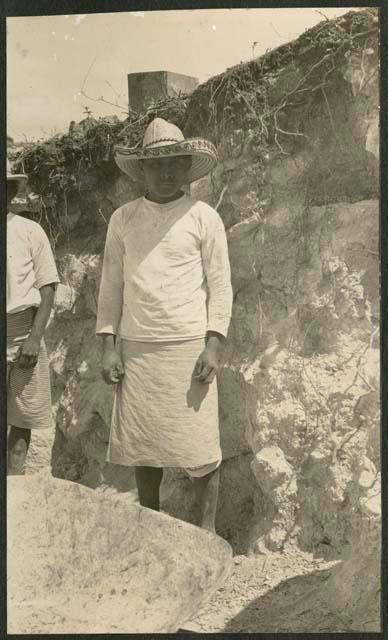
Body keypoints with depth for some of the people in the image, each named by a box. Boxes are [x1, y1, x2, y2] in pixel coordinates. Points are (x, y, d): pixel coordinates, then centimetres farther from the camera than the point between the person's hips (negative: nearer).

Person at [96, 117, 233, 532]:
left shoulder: (203, 217, 1)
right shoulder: (122, 219, 9)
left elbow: (220, 285, 0)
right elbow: (111, 285, 9)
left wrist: (213, 345, -9)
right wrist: (109, 346, 2)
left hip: (188, 346, -3)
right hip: (135, 349, 3)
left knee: (199, 449, 2)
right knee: (140, 446, 11)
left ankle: (207, 530, 21)